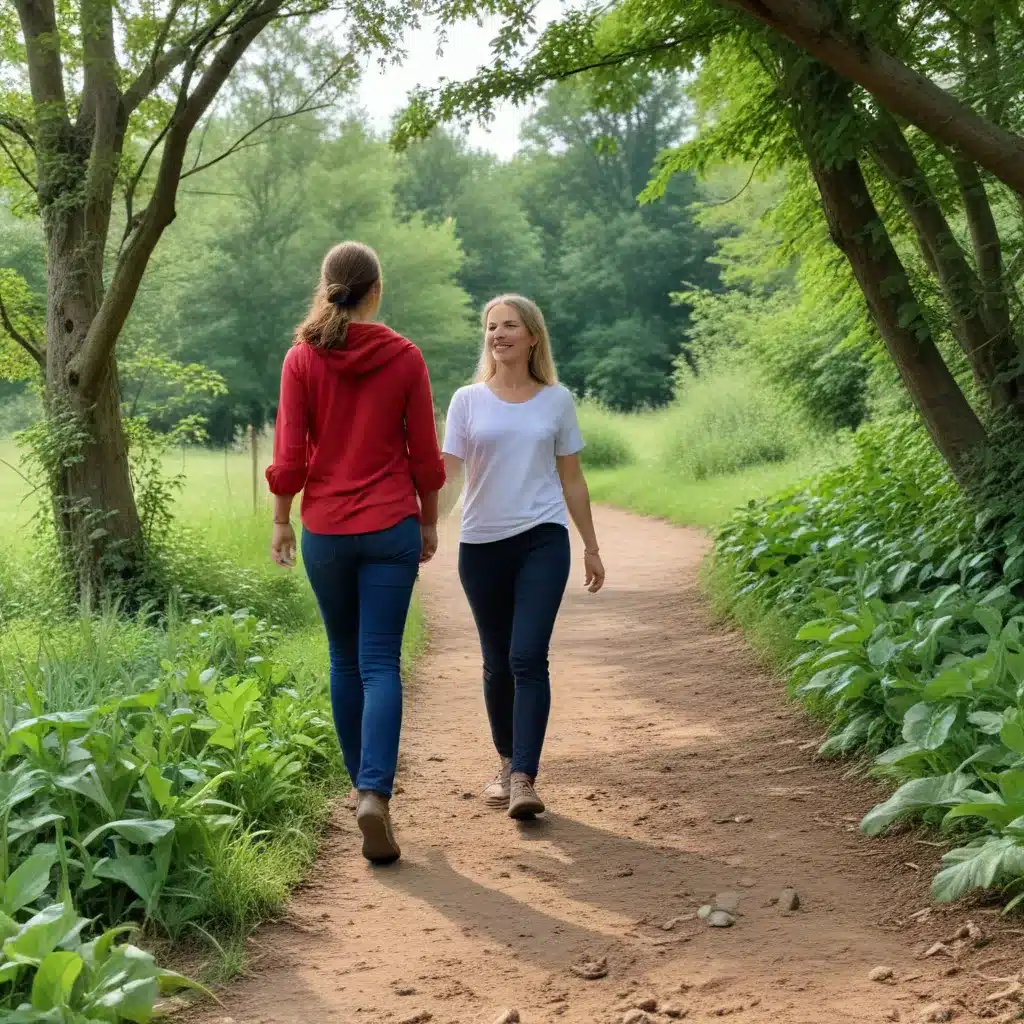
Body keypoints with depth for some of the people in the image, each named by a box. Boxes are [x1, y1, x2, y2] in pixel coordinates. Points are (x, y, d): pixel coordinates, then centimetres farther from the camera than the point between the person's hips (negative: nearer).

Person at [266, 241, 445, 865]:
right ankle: (375, 793, -18)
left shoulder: (303, 358, -3)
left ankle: (363, 784, 27)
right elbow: (425, 453, 0)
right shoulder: (405, 358, -4)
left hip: (326, 529, 1)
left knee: (346, 661, 17)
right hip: (391, 527, -1)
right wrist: (429, 522, 12)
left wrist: (282, 521, 9)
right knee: (381, 664, -2)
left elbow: (289, 455, -3)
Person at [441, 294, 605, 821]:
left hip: (542, 539, -1)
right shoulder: (468, 400, 5)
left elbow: (571, 479, 13)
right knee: (498, 663, 9)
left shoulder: (556, 400, 7)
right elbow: (446, 468, -1)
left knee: (528, 657, -14)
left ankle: (524, 780, -17)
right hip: (482, 543, 1)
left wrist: (591, 547, 16)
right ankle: (508, 764, 27)